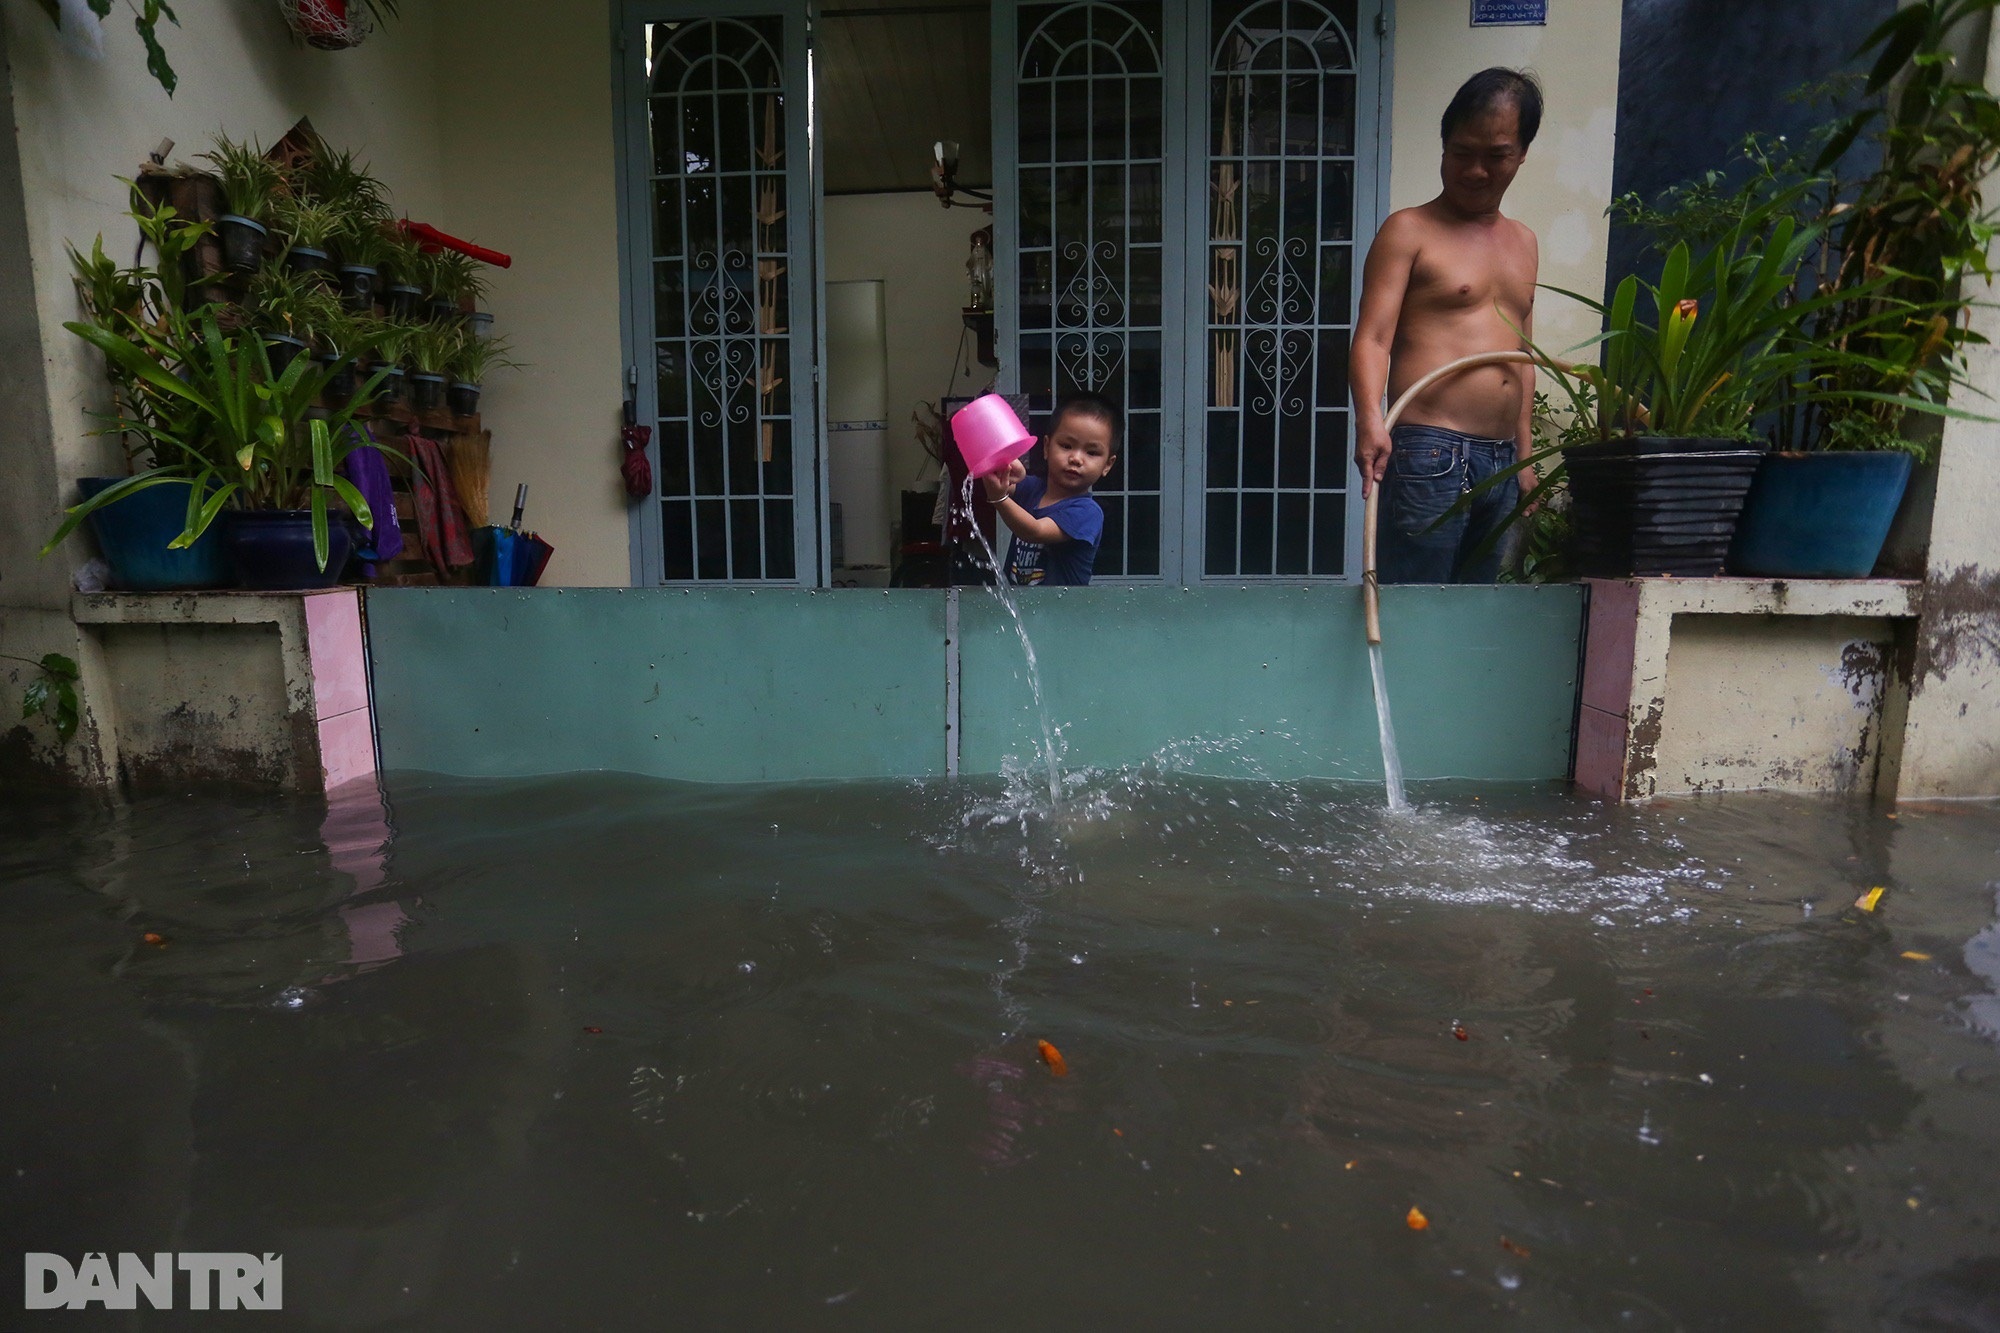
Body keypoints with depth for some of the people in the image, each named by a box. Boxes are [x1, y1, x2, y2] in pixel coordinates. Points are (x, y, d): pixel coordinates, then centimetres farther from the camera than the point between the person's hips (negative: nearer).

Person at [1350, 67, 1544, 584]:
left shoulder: (1522, 242, 21)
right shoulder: (1409, 231, 1)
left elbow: (1522, 356, 25)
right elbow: (1373, 337, -12)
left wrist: (1524, 456, 21)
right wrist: (1370, 421, -29)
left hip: (1501, 462, 7)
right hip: (1429, 454, -7)